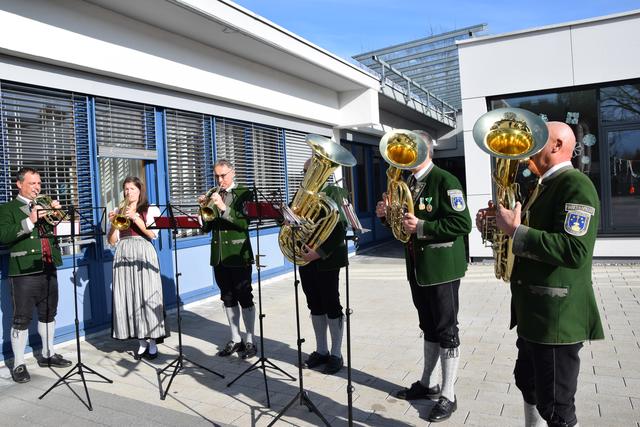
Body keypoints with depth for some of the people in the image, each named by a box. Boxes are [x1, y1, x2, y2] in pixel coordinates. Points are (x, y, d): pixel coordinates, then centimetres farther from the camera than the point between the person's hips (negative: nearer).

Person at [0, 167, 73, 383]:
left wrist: (58, 212, -6)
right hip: (24, 271, -6)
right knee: (21, 319, -1)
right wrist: (29, 221, -22)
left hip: (48, 268, 6)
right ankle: (18, 365, 9)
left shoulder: (44, 206, 18)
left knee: (48, 314, 14)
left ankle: (47, 355, 28)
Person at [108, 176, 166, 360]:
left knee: (147, 297, -6)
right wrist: (113, 223, -4)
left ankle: (152, 343, 4)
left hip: (143, 255, -3)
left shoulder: (151, 210, 7)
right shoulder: (119, 212, 15)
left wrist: (136, 219, -12)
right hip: (123, 257, 4)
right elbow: (112, 241, 11)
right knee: (129, 299, 2)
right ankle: (142, 342, 13)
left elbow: (153, 235, -6)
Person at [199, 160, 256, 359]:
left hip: (238, 255, -5)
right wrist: (203, 207, -10)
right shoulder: (212, 195, 9)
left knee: (245, 298, 1)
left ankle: (249, 341, 11)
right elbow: (206, 227, 6)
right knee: (228, 298, 12)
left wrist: (223, 207, -25)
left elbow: (244, 222, -16)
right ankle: (235, 339, 24)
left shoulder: (244, 193, -3)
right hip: (218, 255, 5)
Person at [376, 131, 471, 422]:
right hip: (417, 268, 8)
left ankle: (448, 396, 15)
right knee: (429, 328, 18)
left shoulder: (445, 181, -14)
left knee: (446, 330, 3)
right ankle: (428, 384, 32)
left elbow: (462, 223, -21)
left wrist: (421, 227, -26)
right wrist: (387, 215, -2)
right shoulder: (407, 184, 11)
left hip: (441, 268, -8)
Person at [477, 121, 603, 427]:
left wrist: (516, 230, -25)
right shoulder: (545, 186, 16)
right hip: (533, 311, 10)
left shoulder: (576, 185, -15)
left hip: (557, 316, -10)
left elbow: (574, 251, -29)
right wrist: (499, 226, 4)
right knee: (528, 384, 24)